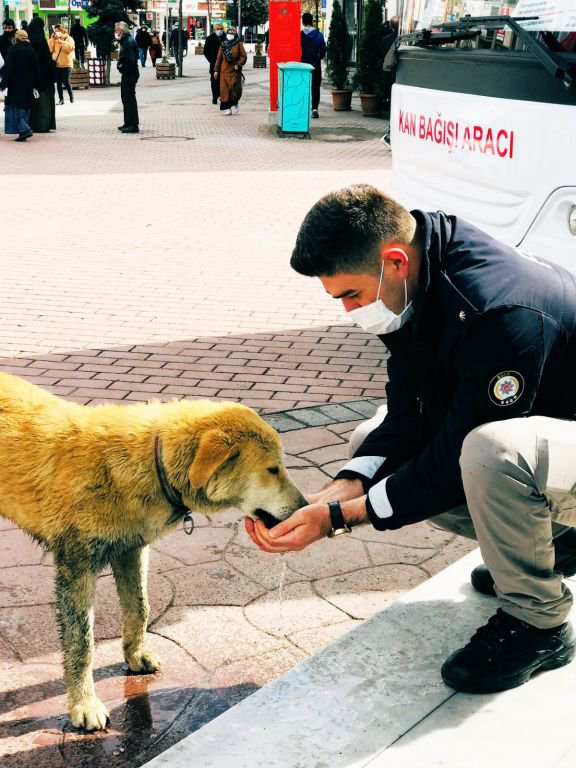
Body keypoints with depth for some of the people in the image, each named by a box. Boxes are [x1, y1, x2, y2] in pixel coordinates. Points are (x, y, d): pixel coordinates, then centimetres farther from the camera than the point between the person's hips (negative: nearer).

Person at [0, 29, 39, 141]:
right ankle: (23, 132, 13)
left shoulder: (14, 49, -10)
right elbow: (36, 68, 8)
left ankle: (25, 129, -16)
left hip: (16, 84, -5)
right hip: (28, 84, 5)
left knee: (15, 107, 0)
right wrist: (35, 85, 15)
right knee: (25, 107, 13)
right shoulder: (31, 50, 5)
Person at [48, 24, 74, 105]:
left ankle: (71, 96, 9)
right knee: (58, 82, 4)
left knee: (66, 81, -10)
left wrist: (60, 41, -17)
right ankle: (61, 99, 10)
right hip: (56, 64, 4)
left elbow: (69, 48, -16)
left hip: (66, 64, -4)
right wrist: (52, 39, -3)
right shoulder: (54, 39, 14)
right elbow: (50, 49, 5)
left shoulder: (68, 38, 1)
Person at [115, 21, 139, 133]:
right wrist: (120, 64, 8)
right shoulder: (125, 40, 15)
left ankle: (134, 125, -6)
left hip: (130, 74, -11)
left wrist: (123, 68, -16)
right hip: (126, 74, 11)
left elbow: (131, 59, -25)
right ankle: (128, 123, 25)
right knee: (125, 98, 16)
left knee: (129, 98, -8)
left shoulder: (129, 41, -17)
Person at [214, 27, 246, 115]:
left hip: (235, 71, -2)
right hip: (224, 71, 2)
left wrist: (239, 64, -13)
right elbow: (219, 58, 11)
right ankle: (226, 108, 2)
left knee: (235, 88, -8)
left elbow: (244, 56, 1)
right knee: (225, 89, -2)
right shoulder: (223, 45, 10)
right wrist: (216, 70, 7)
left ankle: (234, 105, 9)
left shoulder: (239, 45, 3)